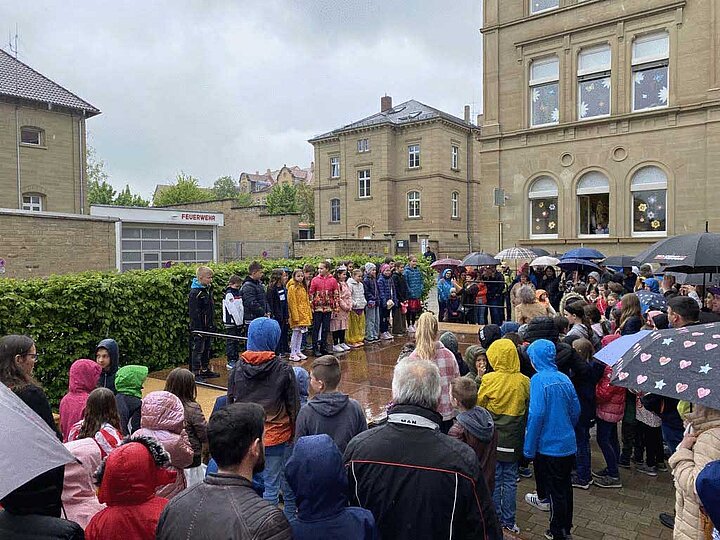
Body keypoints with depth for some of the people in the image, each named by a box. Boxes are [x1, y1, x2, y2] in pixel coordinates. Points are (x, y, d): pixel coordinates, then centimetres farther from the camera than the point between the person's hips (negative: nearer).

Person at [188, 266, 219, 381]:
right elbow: (194, 313, -19)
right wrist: (197, 329, -20)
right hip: (199, 327, -9)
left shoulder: (208, 290, 10)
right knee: (198, 349, -2)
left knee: (207, 348, 16)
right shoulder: (195, 293, -17)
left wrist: (212, 324, 17)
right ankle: (195, 373, 5)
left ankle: (205, 370, 28)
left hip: (208, 326, 9)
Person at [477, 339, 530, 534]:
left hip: (493, 437, -2)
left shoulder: (490, 379, -17)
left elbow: (479, 404, -5)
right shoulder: (523, 381, -9)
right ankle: (509, 520, 24)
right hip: (514, 438, 2)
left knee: (493, 478, 11)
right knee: (510, 480, 14)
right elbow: (530, 407, 4)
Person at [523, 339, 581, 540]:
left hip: (550, 446, -7)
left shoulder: (539, 379, -18)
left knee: (556, 492, 7)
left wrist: (529, 447, -15)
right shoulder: (564, 378, 2)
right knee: (565, 487, 19)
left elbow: (536, 414, -23)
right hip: (568, 444, 7)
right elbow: (576, 410, 9)